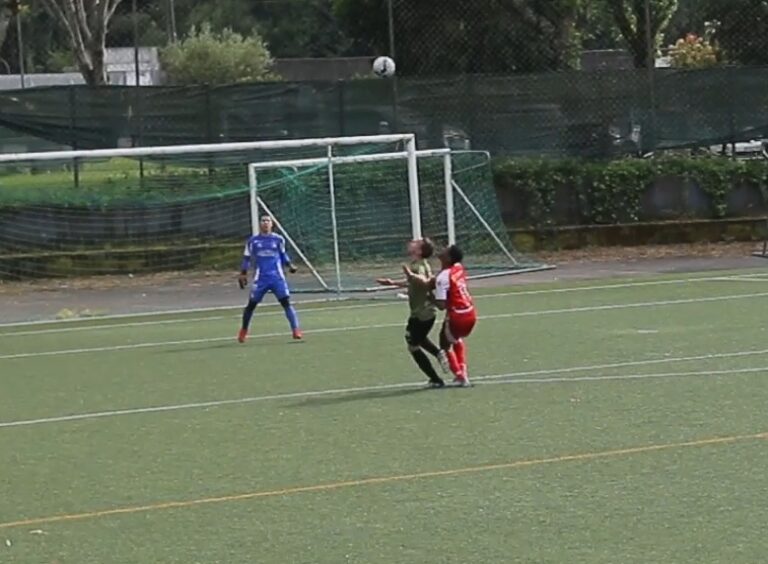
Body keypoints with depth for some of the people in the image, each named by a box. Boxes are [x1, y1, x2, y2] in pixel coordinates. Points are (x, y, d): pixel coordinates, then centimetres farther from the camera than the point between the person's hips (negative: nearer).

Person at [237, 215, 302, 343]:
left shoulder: (278, 240, 6)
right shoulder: (252, 241, 4)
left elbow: (283, 254, 19)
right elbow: (246, 258, 11)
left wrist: (290, 265, 4)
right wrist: (243, 275, 6)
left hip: (277, 277, 0)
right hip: (260, 278, 0)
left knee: (286, 302, -13)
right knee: (251, 304, 6)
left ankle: (296, 330, -15)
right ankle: (243, 331, 26)